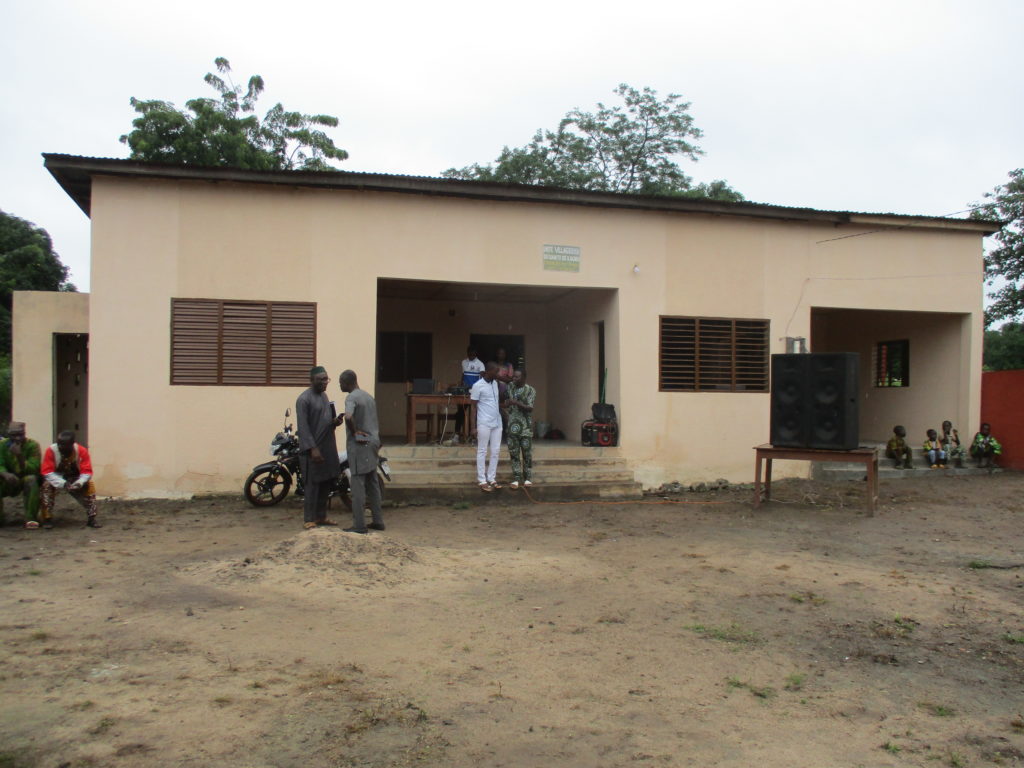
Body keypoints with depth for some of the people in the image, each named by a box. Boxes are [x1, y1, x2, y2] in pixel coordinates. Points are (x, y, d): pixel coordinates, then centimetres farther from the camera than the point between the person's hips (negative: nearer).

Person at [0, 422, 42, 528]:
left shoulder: (32, 445, -13)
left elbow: (33, 468, -22)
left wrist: (20, 456, -36)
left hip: (27, 479, -2)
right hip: (10, 481, 3)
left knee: (31, 479, -36)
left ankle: (31, 518, -31)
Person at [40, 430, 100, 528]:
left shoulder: (82, 451, -21)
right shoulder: (51, 450, -24)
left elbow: (87, 472, -21)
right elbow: (47, 472, -27)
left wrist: (79, 483, -42)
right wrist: (63, 483, -41)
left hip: (74, 479, 1)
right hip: (56, 479, -1)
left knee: (89, 485, -23)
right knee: (47, 485, -31)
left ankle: (91, 518, -15)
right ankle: (47, 518, -21)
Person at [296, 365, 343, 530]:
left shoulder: (324, 395, 14)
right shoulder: (304, 399, -12)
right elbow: (303, 427, -16)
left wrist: (335, 421, 0)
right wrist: (313, 448, -21)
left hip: (328, 448, 8)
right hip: (312, 449, -8)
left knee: (326, 483, 12)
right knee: (312, 485, -3)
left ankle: (321, 516, 22)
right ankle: (309, 520, 5)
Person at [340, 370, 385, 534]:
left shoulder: (351, 398, -12)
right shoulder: (369, 396, 15)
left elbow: (348, 417, -32)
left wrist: (354, 431, -17)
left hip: (358, 445, -8)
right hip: (372, 443, 9)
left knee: (358, 486, -5)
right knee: (373, 484, 13)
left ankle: (359, 525, -2)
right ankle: (377, 521, 17)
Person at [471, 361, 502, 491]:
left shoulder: (495, 383, 9)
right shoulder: (478, 386, -12)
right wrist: (475, 426, -10)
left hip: (497, 423, 7)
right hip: (484, 424, -7)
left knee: (495, 451, 8)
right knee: (482, 452, 0)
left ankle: (491, 478, 16)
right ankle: (482, 480, 4)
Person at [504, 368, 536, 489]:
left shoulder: (530, 390, -5)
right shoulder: (510, 387, 6)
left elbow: (530, 408, -13)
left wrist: (517, 403, -24)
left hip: (525, 427, -3)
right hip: (512, 426, 3)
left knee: (527, 452, 2)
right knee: (514, 452, 2)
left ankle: (528, 477, 12)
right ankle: (516, 477, 8)